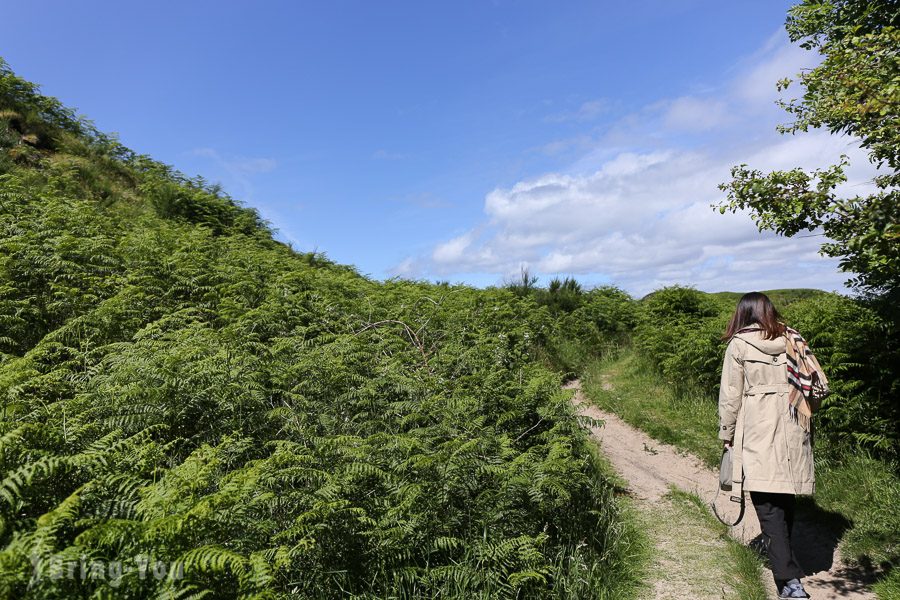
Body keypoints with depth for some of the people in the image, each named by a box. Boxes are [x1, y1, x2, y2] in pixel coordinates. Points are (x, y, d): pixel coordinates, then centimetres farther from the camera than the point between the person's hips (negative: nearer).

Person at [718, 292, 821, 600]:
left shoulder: (739, 345, -6)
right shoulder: (793, 340, 6)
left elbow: (730, 397, -5)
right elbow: (814, 385, 10)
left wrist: (727, 433, 6)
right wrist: (806, 423, 23)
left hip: (758, 436, -5)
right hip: (793, 433, 5)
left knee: (768, 506, -1)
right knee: (785, 499, 21)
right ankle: (781, 551, 40)